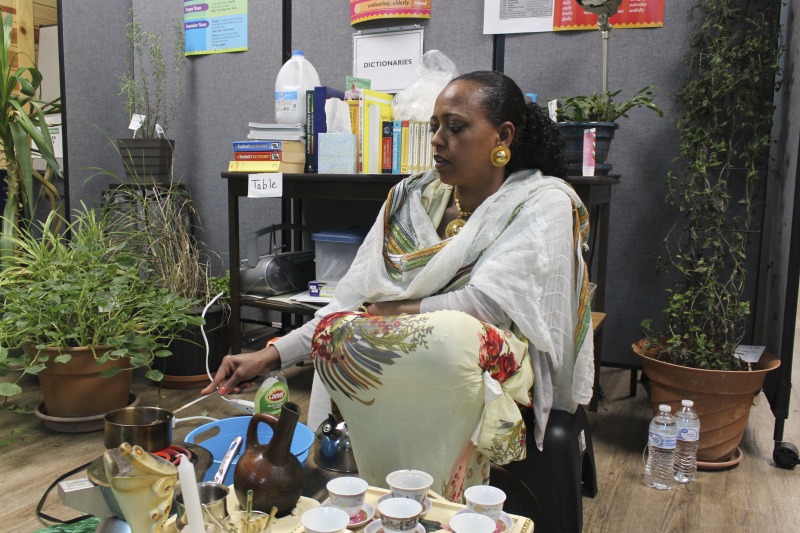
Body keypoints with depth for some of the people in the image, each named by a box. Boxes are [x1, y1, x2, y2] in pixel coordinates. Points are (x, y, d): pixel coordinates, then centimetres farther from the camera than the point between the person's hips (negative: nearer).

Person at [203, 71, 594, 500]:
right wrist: (271, 355, -7)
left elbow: (487, 303, -15)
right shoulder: (412, 199, 11)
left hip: (493, 373, -4)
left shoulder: (544, 203, -3)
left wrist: (388, 313, -6)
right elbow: (352, 300, 4)